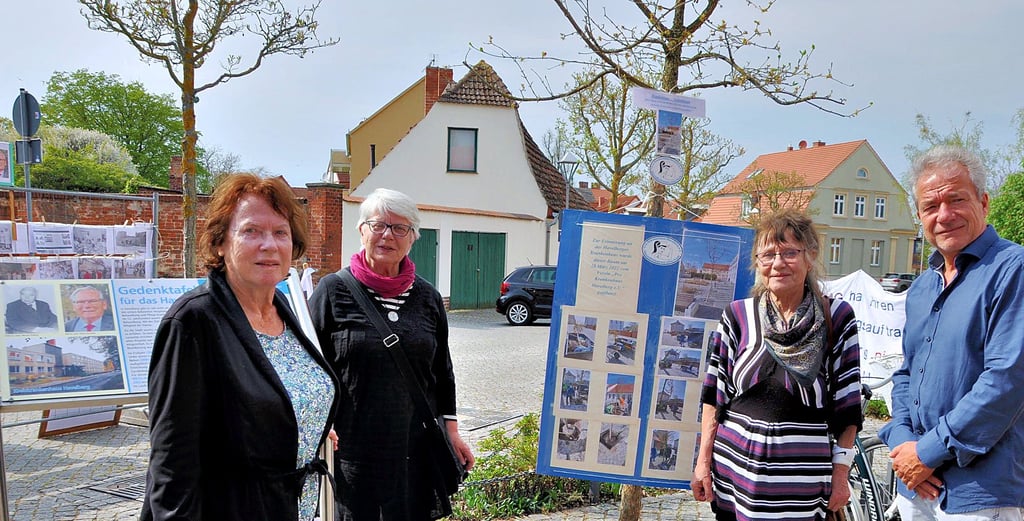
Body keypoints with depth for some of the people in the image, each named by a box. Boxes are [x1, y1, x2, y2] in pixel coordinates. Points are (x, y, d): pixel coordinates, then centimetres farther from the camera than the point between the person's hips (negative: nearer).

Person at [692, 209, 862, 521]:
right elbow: (714, 394, 4)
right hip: (736, 467, 2)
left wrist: (841, 473, -2)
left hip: (804, 476, -1)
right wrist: (703, 460, 2)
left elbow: (847, 403, 1)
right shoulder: (737, 315, 2)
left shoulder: (836, 317, -1)